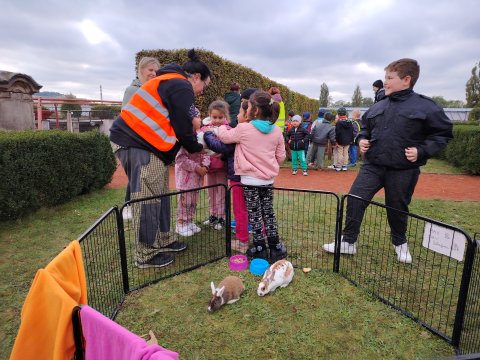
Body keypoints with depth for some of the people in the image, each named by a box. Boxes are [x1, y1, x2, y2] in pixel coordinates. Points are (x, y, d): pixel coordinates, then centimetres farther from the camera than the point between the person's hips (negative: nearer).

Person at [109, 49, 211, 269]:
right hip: (137, 144, -11)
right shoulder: (182, 87, -9)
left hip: (141, 142, 11)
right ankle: (146, 255, 6)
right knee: (147, 199, -5)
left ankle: (162, 240, 27)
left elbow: (175, 123, 21)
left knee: (159, 194, 15)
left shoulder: (170, 83, 23)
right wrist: (197, 148, 6)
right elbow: (183, 128, -12)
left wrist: (193, 145, 16)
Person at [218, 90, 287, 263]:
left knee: (255, 215, 7)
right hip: (268, 180, 4)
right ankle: (275, 248, 21)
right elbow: (281, 157, 5)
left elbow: (224, 137, 4)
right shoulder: (277, 131, -1)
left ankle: (260, 249, 14)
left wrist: (222, 127, 26)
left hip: (250, 180, -4)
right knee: (268, 213, 15)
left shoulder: (243, 129, -12)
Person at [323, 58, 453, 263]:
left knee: (397, 208, 12)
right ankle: (348, 242, 8)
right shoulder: (377, 107, 7)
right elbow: (365, 127, 22)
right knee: (355, 199, -7)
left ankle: (400, 243, 41)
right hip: (372, 166, 3)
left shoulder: (425, 106, -5)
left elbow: (443, 133, -1)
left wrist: (422, 150, -14)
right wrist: (361, 139, 1)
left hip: (403, 171, -3)